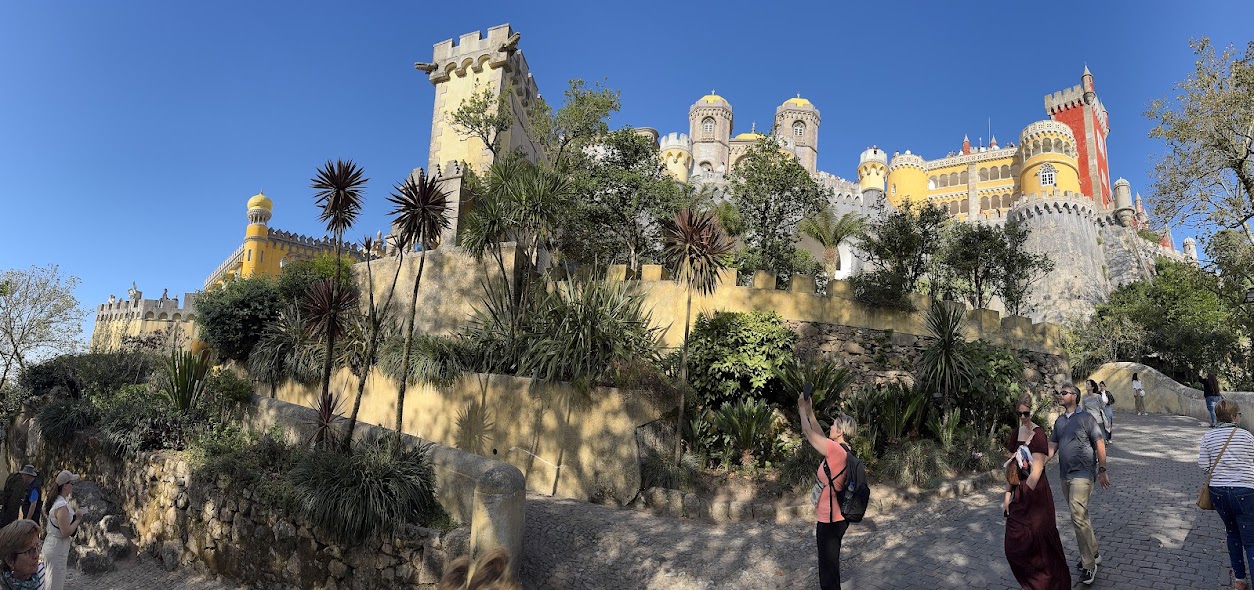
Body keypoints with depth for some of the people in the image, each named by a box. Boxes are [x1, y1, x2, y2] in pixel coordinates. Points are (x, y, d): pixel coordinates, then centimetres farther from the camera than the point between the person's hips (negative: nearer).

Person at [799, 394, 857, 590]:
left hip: (829, 519, -9)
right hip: (838, 517, 9)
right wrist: (810, 412, 17)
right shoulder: (844, 449, 3)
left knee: (828, 565, 3)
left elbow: (809, 433, -14)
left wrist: (803, 408, -1)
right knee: (830, 562, 24)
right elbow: (820, 435, 17)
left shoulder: (835, 449, -23)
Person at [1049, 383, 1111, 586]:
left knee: (1078, 517, -13)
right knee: (1080, 516, 16)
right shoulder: (1059, 421, 11)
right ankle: (1093, 553, 31)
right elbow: (1052, 446, 11)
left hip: (1082, 474, -7)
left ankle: (1089, 565, -3)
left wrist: (1102, 470, -10)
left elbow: (1100, 444, -7)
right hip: (1065, 475, 7)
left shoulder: (1086, 417, -7)